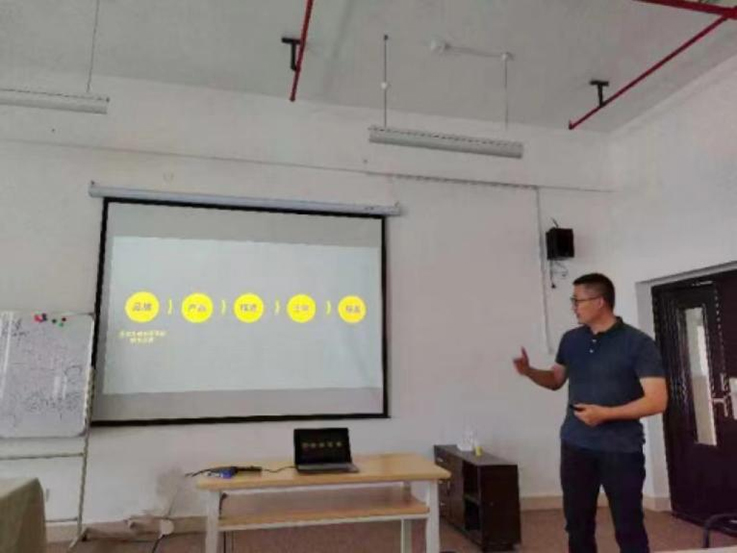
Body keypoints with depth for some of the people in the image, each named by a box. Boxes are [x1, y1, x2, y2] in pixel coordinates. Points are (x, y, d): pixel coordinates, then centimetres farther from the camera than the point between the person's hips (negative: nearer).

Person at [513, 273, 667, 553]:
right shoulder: (571, 340, 6)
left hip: (621, 449, -4)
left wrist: (605, 413, -21)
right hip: (575, 446, 5)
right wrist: (528, 371, -2)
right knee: (578, 525, 12)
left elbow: (657, 400, -14)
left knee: (629, 528, 6)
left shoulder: (638, 343, -9)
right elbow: (556, 380, 18)